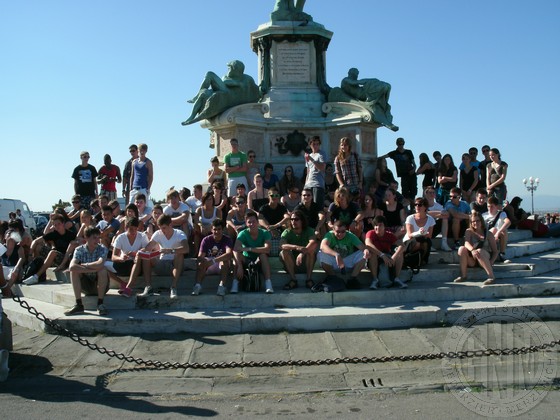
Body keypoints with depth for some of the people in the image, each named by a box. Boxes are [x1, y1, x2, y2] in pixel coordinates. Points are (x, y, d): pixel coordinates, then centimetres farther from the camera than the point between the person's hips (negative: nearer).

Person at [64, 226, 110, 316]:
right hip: (85, 283, 2)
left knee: (102, 269, -30)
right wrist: (92, 269, -32)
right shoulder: (79, 250, -8)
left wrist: (83, 265, -21)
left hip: (100, 283, -2)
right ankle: (79, 304, -22)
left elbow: (100, 264, -33)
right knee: (74, 270, -21)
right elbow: (72, 266, -27)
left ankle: (100, 303, -23)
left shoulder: (102, 249, -11)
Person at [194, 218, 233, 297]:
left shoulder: (227, 239, -12)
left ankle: (222, 286, -41)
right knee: (201, 262, -28)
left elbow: (229, 254, -32)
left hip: (222, 267, -2)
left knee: (225, 261, -33)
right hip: (208, 267, 2)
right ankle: (198, 285, -36)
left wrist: (214, 260, -45)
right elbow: (200, 256, -16)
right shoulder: (206, 240, -7)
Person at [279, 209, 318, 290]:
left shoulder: (309, 231, -5)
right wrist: (296, 247, -43)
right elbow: (282, 245, -25)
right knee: (284, 252, -26)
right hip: (291, 264, 1)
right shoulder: (287, 232, -4)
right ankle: (293, 280, -25)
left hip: (306, 263, -1)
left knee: (311, 249, -27)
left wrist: (302, 253, -43)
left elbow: (314, 243, -27)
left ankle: (309, 279, -25)